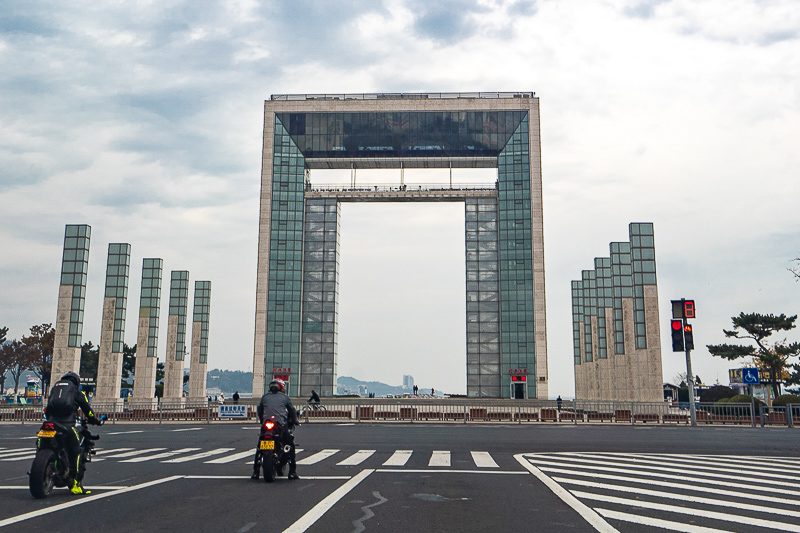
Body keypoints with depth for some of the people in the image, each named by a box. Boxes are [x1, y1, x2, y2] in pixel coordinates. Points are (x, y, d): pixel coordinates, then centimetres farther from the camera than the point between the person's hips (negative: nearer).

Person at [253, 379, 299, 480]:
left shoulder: (264, 397, 14)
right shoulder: (285, 397, 9)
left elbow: (259, 409, 20)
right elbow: (292, 410, 13)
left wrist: (261, 420, 36)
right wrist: (294, 421, 28)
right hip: (281, 425, -2)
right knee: (290, 446, 9)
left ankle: (255, 472, 12)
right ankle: (292, 472, 2)